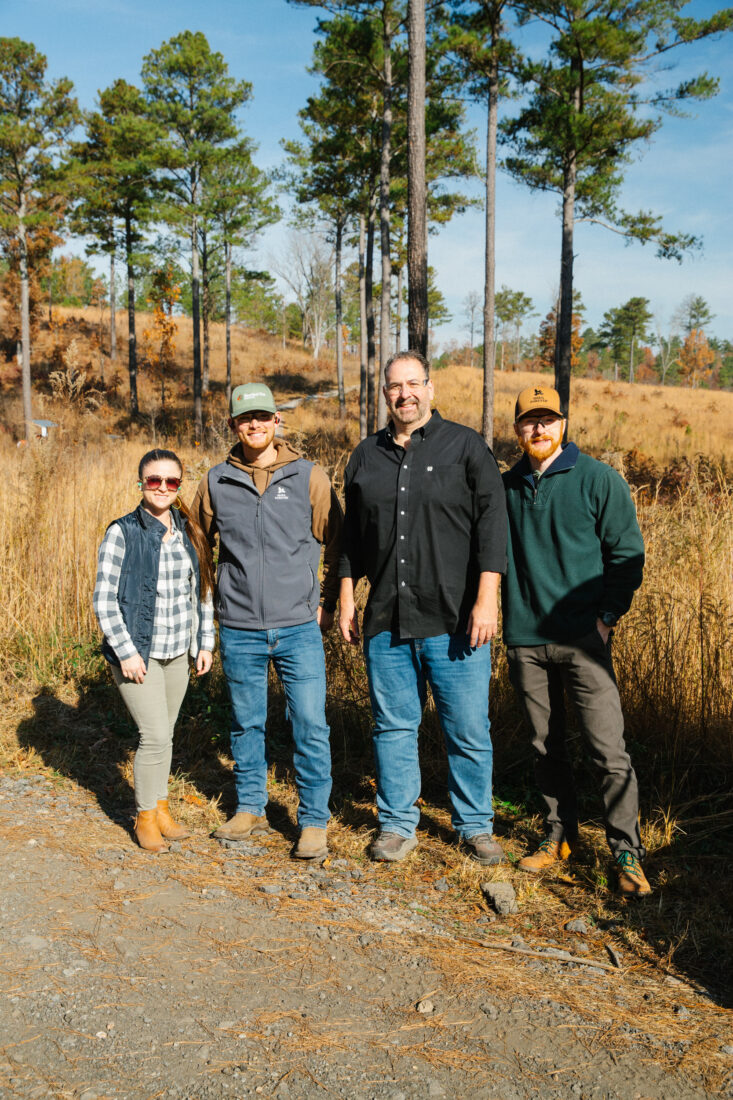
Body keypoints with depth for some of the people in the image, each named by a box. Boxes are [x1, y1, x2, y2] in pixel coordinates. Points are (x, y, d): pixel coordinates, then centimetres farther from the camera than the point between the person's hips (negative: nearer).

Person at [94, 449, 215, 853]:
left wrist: (205, 641, 10)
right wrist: (125, 652, -14)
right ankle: (145, 816, 13)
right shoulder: (122, 533, -10)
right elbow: (104, 599, -10)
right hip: (138, 652, -5)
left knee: (164, 734, 14)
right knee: (155, 736, -7)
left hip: (178, 652, 5)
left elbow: (203, 589, 13)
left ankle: (160, 807, 30)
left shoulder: (189, 532, 5)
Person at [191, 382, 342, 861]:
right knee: (246, 724, 14)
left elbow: (336, 543, 6)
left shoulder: (310, 477, -1)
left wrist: (328, 601, 3)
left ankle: (314, 822, 14)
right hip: (239, 629, 2)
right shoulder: (216, 482, 4)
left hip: (299, 627, -2)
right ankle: (251, 808, 32)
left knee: (311, 727, -1)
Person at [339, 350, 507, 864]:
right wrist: (347, 599, 14)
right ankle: (398, 826, 25)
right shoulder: (367, 455, 13)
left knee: (469, 730, 3)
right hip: (386, 621, 3)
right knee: (393, 727, 10)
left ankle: (475, 826, 22)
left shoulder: (466, 446, 1)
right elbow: (352, 535, 19)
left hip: (454, 620, -3)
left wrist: (486, 600, -12)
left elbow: (492, 523, -5)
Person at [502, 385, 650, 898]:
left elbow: (627, 553, 0)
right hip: (524, 640, 4)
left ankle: (627, 853, 6)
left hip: (583, 638, -4)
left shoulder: (598, 480, -1)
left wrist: (608, 615, -8)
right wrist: (495, 612, 9)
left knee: (609, 749, -6)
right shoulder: (505, 486, 10)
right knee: (545, 748, 13)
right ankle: (560, 835, 28)